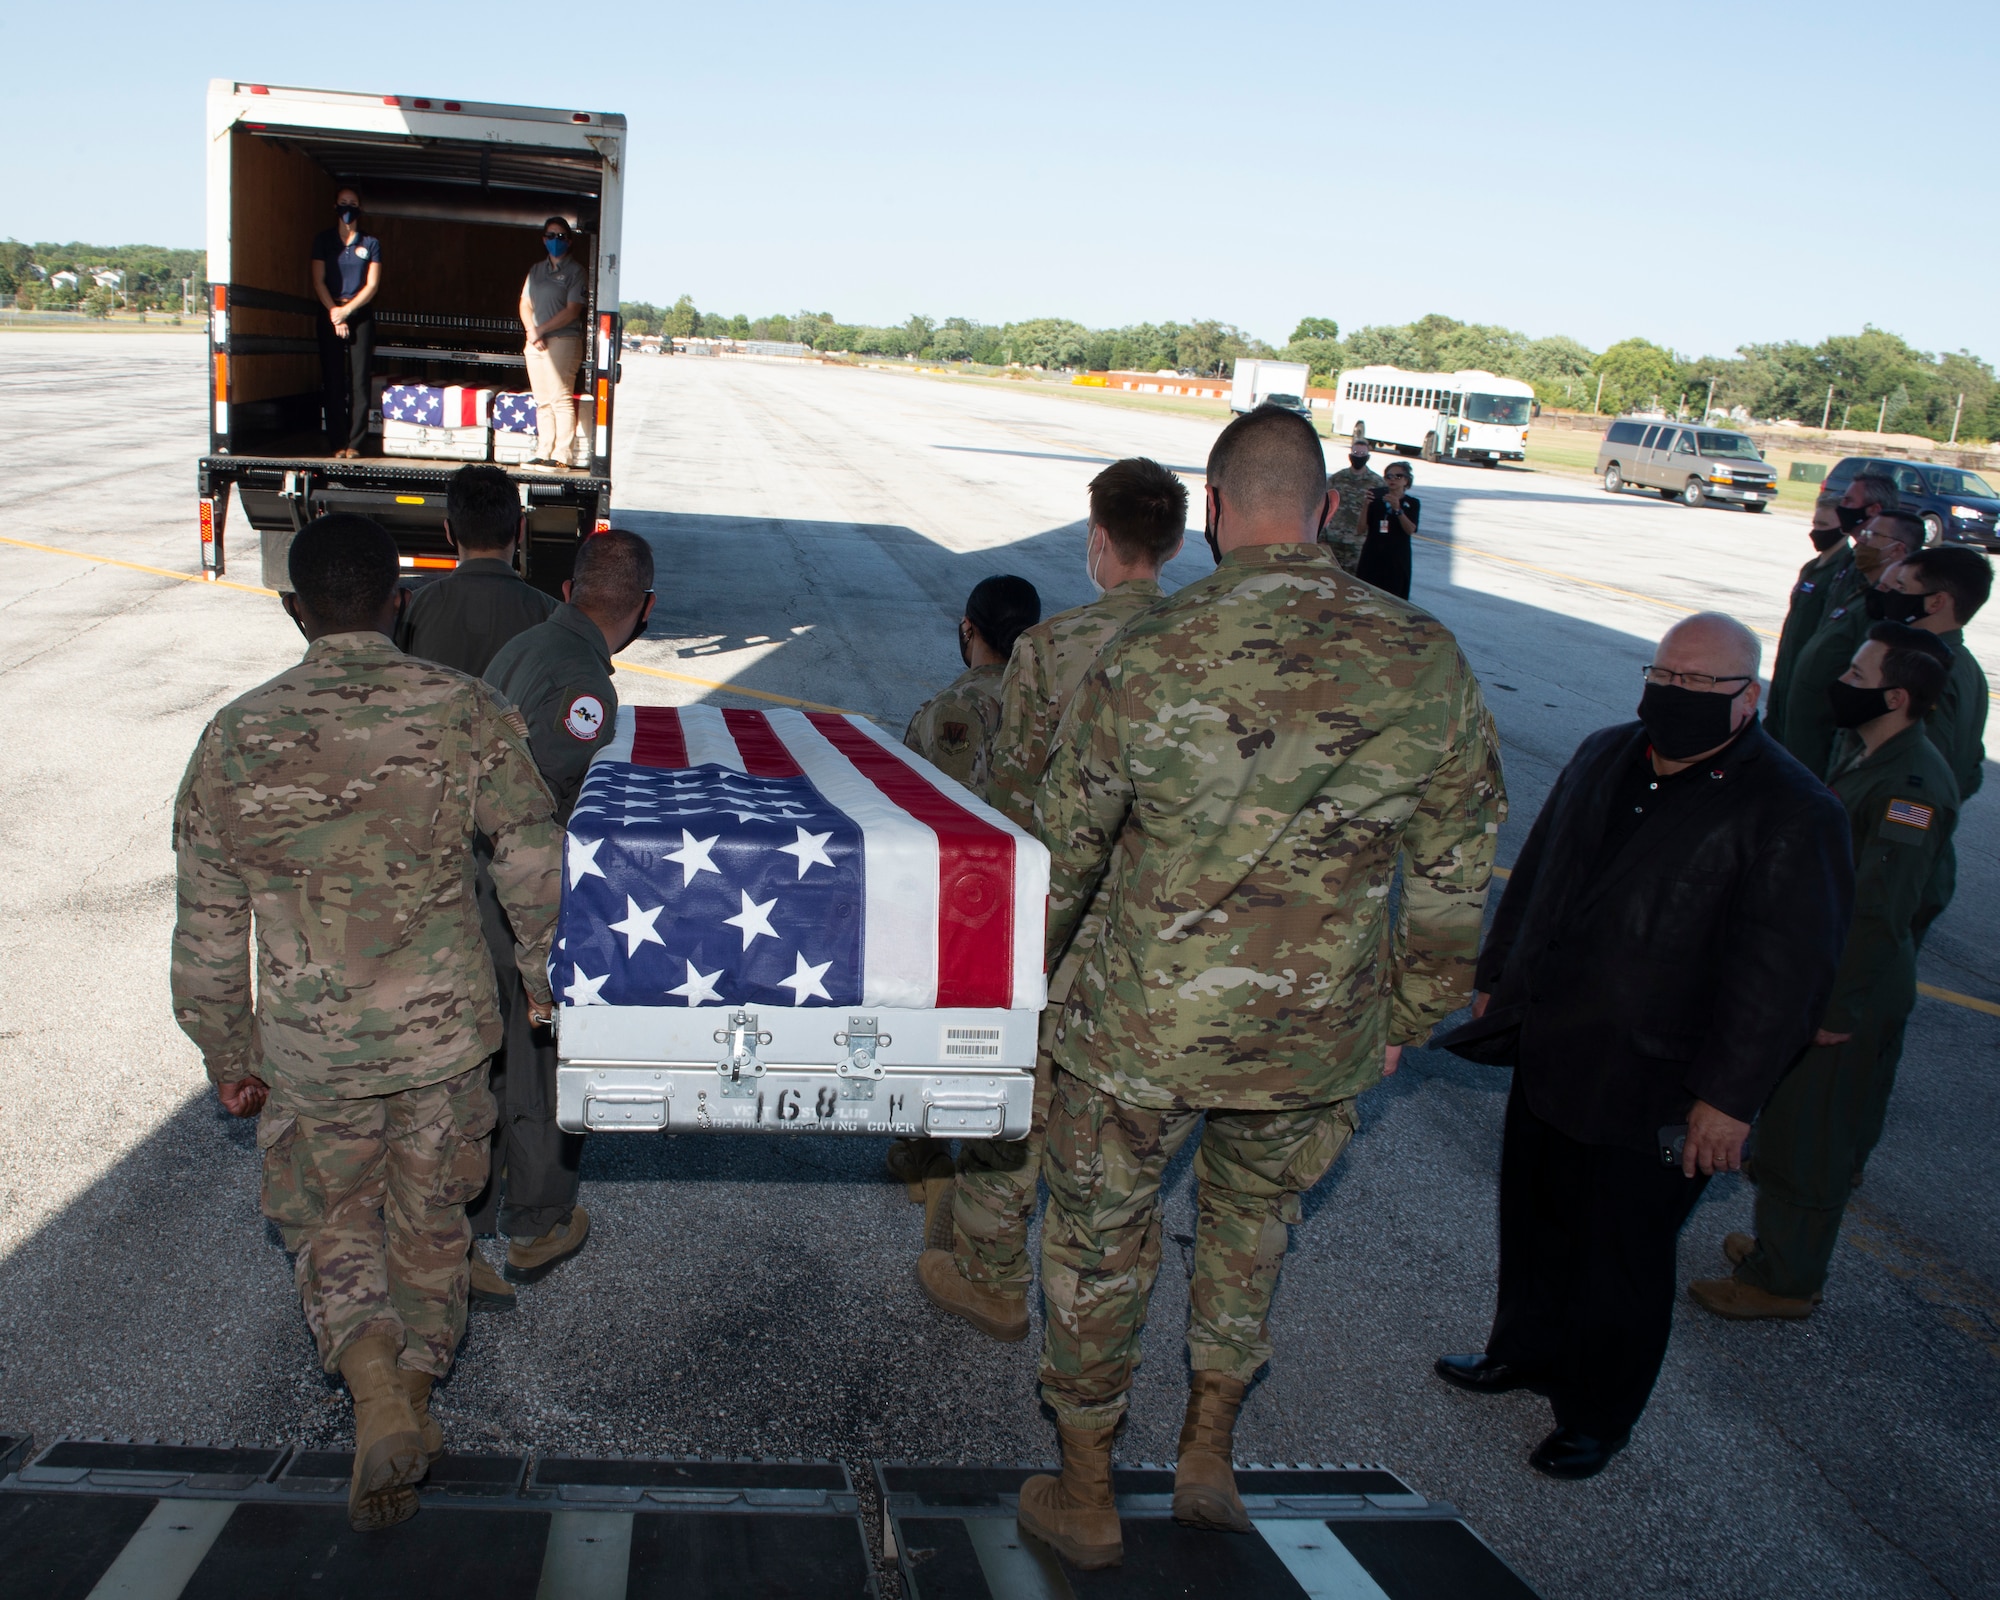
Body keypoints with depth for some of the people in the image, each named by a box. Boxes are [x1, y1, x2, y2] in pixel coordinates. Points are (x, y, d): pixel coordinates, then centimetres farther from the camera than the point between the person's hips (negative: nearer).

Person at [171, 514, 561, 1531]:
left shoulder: (235, 737, -6)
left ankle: (373, 1378, -6)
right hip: (446, 1027, 1)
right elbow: (534, 861, -5)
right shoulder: (465, 711, -9)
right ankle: (414, 1397, 30)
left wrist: (228, 1055, 13)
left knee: (330, 1221, 17)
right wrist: (542, 972, 12)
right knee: (430, 1220, 20)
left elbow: (207, 929, 0)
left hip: (311, 1045, 0)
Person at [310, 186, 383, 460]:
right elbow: (318, 282, 4)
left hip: (361, 314, -1)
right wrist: (334, 313, -9)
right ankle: (338, 443, -2)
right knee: (334, 380, -3)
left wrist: (346, 311, -10)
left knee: (359, 381, -7)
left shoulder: (370, 244, 7)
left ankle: (355, 444, -5)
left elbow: (372, 286, 1)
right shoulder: (323, 240, 10)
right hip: (330, 313, 1)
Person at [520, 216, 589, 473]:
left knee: (560, 399, -11)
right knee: (542, 401, 7)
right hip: (536, 343, 7)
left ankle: (561, 458, -12)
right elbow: (525, 304, 14)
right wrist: (531, 332, -3)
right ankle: (543, 454, 9)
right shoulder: (536, 270, 18)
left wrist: (541, 330, -11)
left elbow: (572, 311, -10)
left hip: (563, 340, -7)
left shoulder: (575, 271, -2)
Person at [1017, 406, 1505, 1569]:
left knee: (1101, 1237, 17)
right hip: (1321, 1037, 3)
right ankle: (1212, 1450, 37)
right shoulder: (1428, 662, -8)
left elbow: (1066, 845, -4)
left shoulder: (1148, 657, -15)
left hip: (1146, 1025, -2)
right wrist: (1408, 1012, 15)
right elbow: (1457, 871, 1)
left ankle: (1087, 1495, 32)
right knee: (1254, 1214, 28)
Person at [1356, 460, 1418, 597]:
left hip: (1396, 558, -1)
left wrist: (1397, 509, -23)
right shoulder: (1377, 498, 7)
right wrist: (1366, 506, -13)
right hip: (1372, 556, 2)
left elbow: (1411, 530, -12)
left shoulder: (1412, 503, 4)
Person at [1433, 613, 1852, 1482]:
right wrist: (1497, 978, 18)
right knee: (1533, 1216, 21)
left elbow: (1783, 971, -18)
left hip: (1650, 1095, -6)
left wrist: (1728, 1096, -18)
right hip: (1547, 1051, 6)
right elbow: (1536, 875, 16)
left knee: (1621, 1258, 8)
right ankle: (1526, 1350, 45)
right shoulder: (1604, 758, 5)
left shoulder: (1791, 814, -16)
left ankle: (1597, 1416, 29)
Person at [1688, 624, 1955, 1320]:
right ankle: (1784, 1242, 40)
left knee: (1804, 1138, 4)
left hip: (1847, 998, -9)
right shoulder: (1860, 750, 5)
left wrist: (1836, 1006, -23)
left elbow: (1879, 909, -26)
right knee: (1791, 1124, 22)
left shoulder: (1914, 785, -26)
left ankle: (1784, 1280, 20)